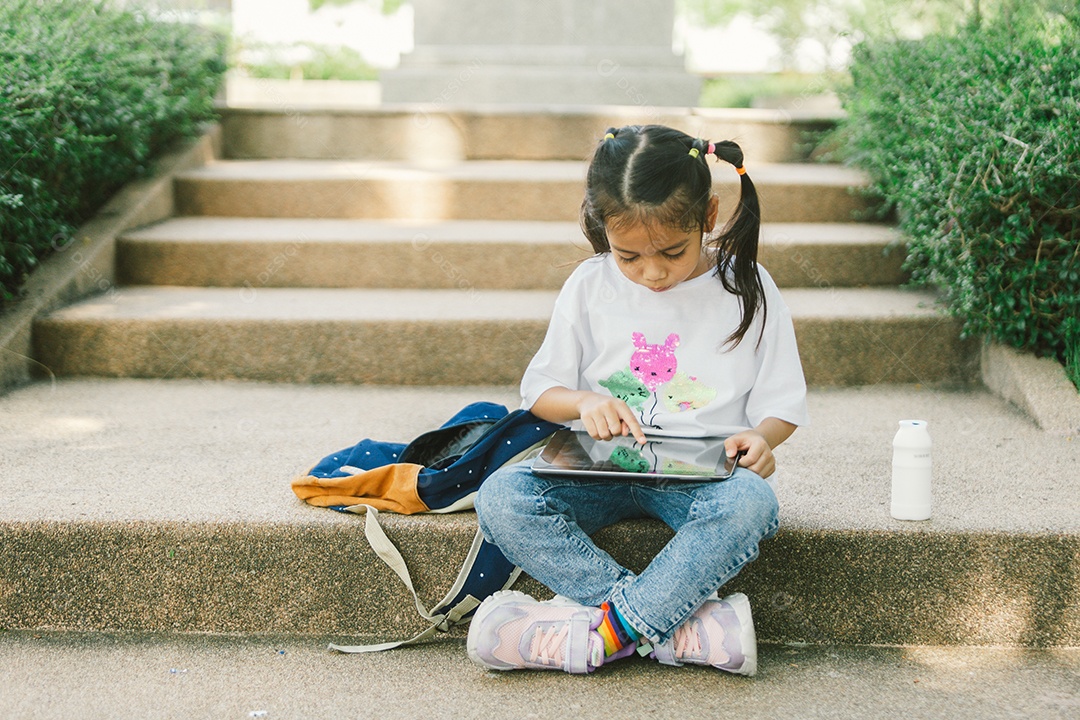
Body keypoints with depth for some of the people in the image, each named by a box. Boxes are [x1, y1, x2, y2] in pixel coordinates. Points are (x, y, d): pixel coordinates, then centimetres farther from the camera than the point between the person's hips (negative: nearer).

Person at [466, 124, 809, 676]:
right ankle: (680, 626, -32)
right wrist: (583, 402, -12)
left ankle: (598, 633, -30)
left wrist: (760, 437, -18)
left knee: (750, 503, -37)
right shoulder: (590, 286, 3)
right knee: (501, 498, -26)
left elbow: (781, 403, 5)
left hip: (701, 471, -2)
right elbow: (540, 391, 10)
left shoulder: (746, 288, 0)